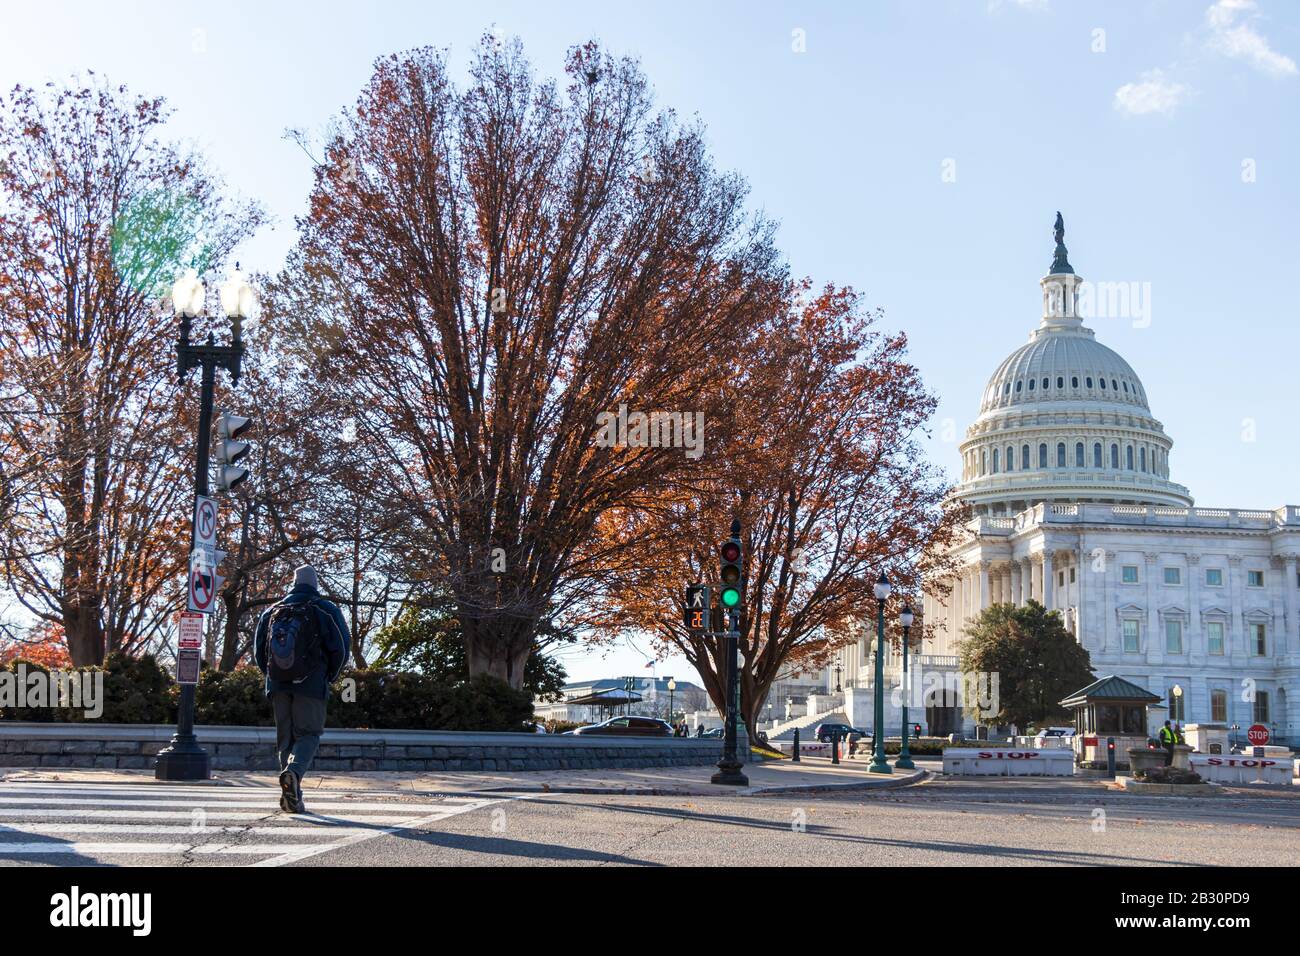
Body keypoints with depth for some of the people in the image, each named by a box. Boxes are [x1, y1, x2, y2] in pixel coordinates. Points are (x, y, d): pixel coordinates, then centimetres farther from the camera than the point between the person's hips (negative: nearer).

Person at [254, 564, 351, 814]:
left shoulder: (272, 611, 12)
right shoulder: (326, 610, 0)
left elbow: (258, 650, 14)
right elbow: (341, 647, -4)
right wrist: (330, 677, 10)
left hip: (278, 684, 4)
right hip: (311, 685, -4)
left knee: (285, 737, 11)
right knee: (308, 734, 1)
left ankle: (291, 794, 7)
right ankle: (294, 771, -28)